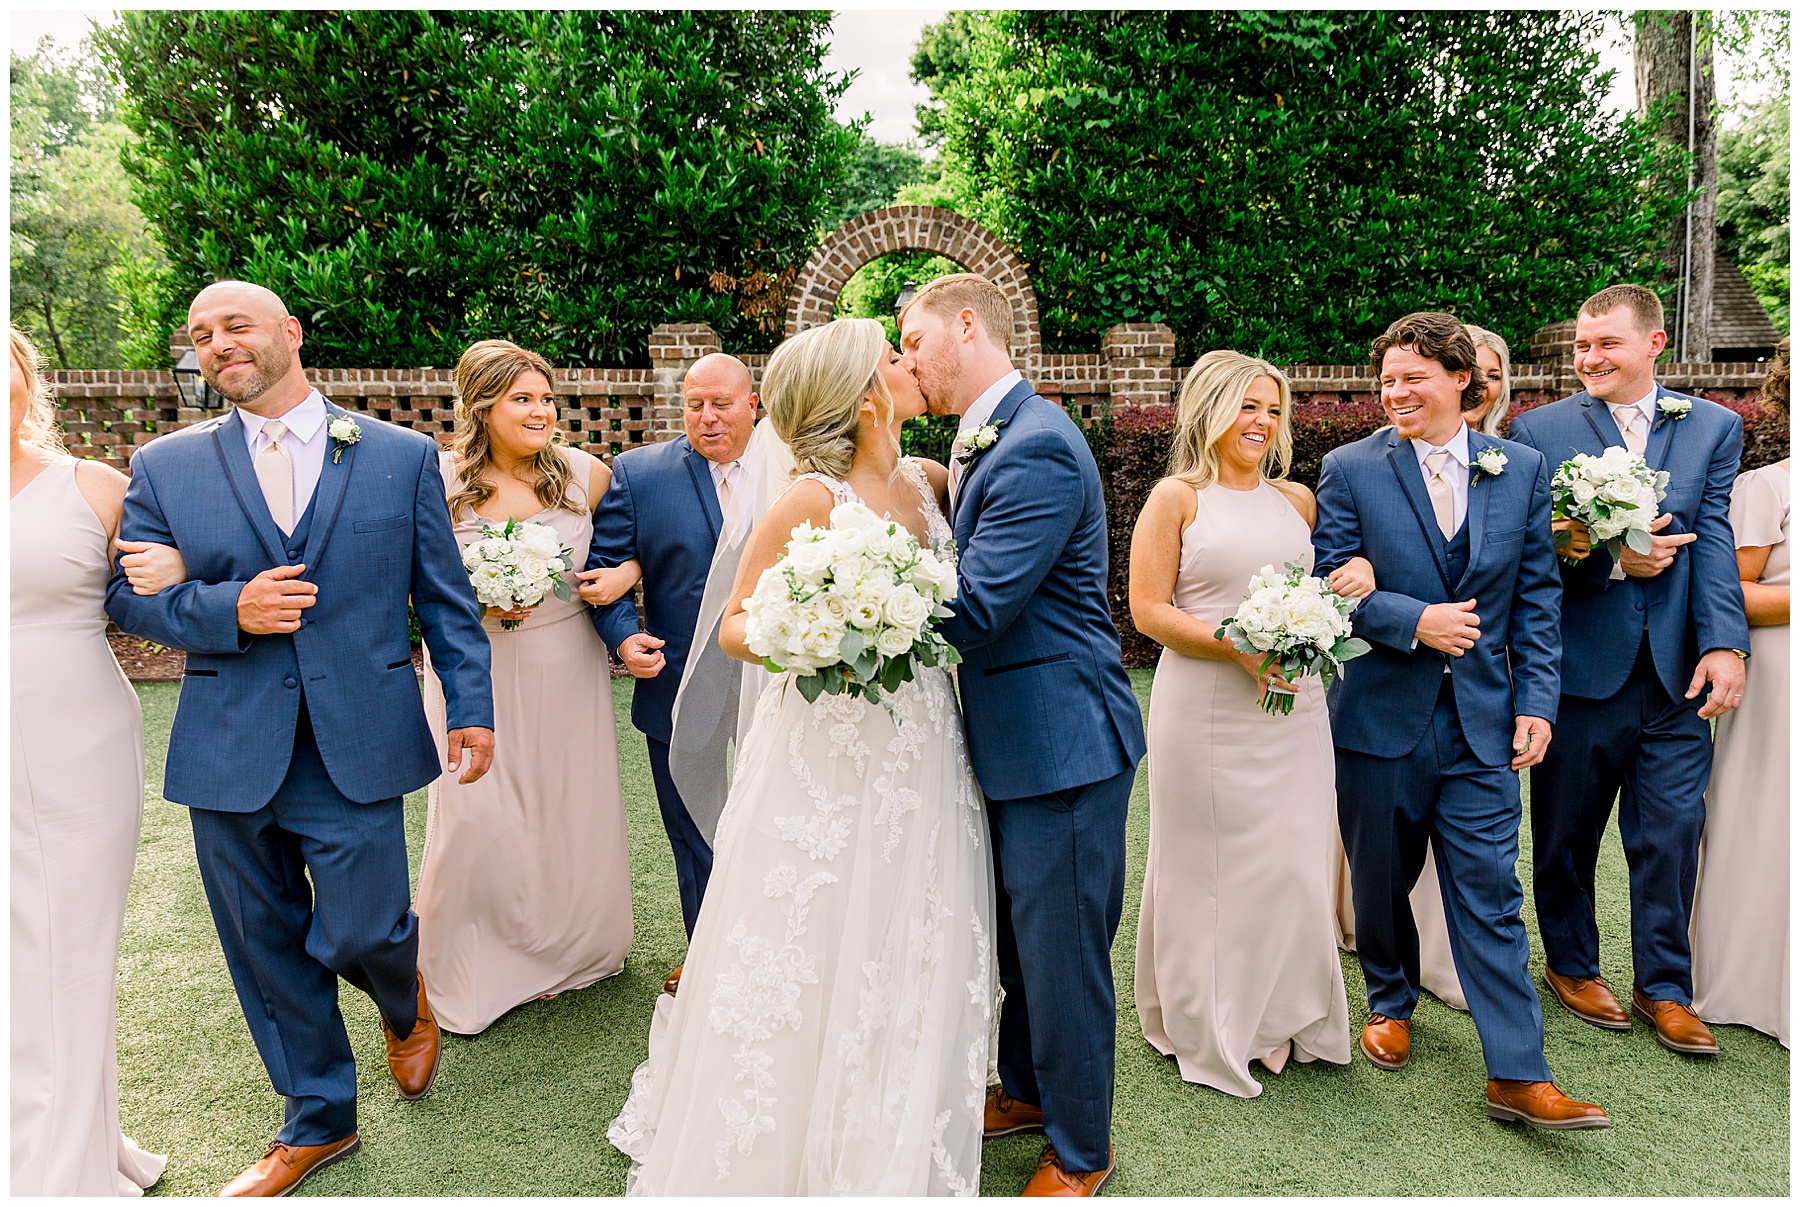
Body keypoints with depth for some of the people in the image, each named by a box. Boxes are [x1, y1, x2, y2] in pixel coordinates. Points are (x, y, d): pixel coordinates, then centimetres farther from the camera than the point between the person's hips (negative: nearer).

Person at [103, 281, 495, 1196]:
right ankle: (318, 1121, 33)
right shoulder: (164, 466, 5)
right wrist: (227, 610, -13)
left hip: (357, 751, -2)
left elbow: (445, 598, 3)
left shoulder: (403, 456, 2)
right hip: (229, 757, 3)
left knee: (361, 934, 2)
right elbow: (128, 595, 6)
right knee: (267, 950, 12)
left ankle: (404, 1002, 40)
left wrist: (472, 707, 0)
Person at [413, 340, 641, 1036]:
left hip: (566, 669, 2)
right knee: (478, 816, 3)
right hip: (475, 669, -2)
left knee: (570, 806, 13)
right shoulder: (437, 481, -10)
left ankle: (568, 951, 37)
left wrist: (626, 574, -13)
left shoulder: (585, 473, -5)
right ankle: (475, 968, 28)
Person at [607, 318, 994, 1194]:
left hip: (919, 755, 6)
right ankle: (782, 1154, 32)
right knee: (809, 964, 7)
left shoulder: (924, 481, 3)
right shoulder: (812, 499, -14)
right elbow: (734, 628, -9)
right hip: (828, 755, -6)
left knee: (910, 960, 16)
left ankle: (894, 1147, 39)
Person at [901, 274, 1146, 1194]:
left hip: (1061, 746, -10)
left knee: (1062, 953, 7)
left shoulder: (1036, 448, -21)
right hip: (1015, 741, 10)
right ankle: (1026, 1090, 46)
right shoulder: (986, 443, 11)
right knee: (1020, 940, 24)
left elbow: (971, 609, -25)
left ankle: (1079, 1153, 29)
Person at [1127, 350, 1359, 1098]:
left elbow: (1326, 585, 22)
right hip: (1206, 707, -4)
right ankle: (1209, 1026, 26)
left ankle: (1281, 1015, 31)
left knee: (1291, 860, 10)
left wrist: (1360, 572, -1)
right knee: (1211, 862, 6)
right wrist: (1240, 649, -19)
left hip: (1294, 706, 5)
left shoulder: (1296, 497, 11)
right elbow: (1148, 611, -9)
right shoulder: (1177, 497, -3)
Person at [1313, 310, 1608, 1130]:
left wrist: (1536, 701, -1)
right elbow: (1331, 585, -5)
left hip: (1483, 719, 1)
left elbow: (1536, 596, 5)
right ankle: (1390, 1003, 38)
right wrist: (1412, 621, -19)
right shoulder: (1350, 469, -3)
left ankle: (1518, 1075, 9)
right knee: (1381, 879, 14)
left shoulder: (1523, 470, 5)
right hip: (1380, 714, -1)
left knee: (1490, 894, 1)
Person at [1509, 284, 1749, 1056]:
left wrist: (1726, 645, -15)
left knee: (1672, 833, 7)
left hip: (1677, 673, 2)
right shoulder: (1539, 430, 0)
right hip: (1579, 666, -1)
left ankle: (1663, 985, 25)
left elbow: (1714, 541, -4)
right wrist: (1612, 559, -20)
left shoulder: (1714, 428, 7)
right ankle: (1571, 964, 31)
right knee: (1567, 833, 11)